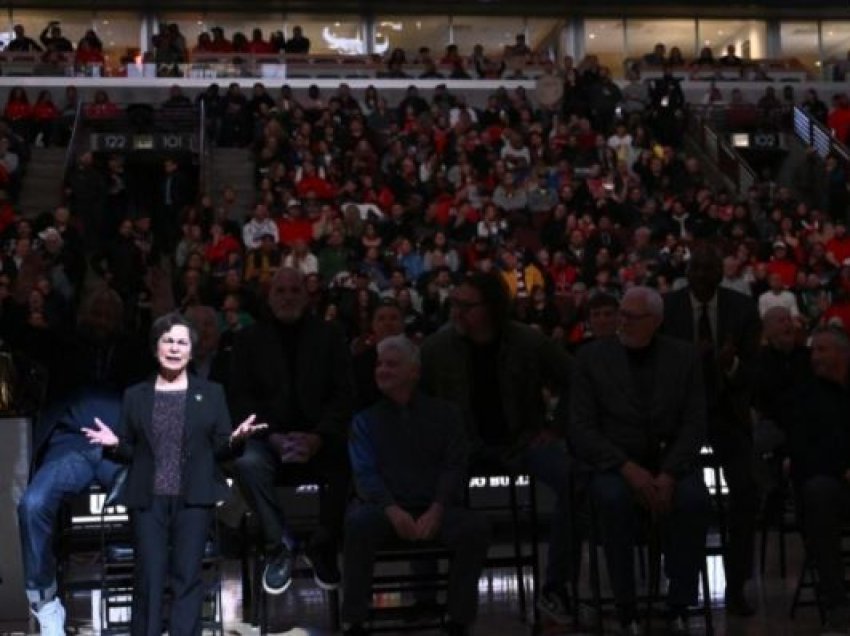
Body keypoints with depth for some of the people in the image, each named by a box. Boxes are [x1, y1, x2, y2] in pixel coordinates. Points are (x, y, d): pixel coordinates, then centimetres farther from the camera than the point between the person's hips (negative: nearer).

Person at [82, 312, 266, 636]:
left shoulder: (211, 393, 10)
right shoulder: (135, 395, 11)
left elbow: (220, 449, 6)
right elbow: (129, 451, 10)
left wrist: (236, 438, -16)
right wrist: (113, 444, -12)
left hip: (194, 499, 0)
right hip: (149, 499, 0)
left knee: (187, 578, 0)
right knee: (149, 579, -2)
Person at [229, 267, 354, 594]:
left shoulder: (329, 336, 11)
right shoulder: (249, 339, 11)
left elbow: (344, 394, 4)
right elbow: (241, 396, 4)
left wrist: (319, 438, -12)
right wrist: (272, 437, -12)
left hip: (319, 439, 0)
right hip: (269, 436, 0)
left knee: (346, 466, -31)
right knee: (248, 463, -33)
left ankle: (322, 547, -5)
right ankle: (279, 544, -13)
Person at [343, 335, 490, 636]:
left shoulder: (443, 413, 13)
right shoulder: (366, 418, 12)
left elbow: (454, 467, 5)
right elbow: (365, 473, 1)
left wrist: (436, 511, -13)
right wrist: (393, 511, -18)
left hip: (436, 508, 1)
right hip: (387, 507, 0)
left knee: (476, 527, -29)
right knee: (358, 521, -33)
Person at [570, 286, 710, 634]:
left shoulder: (684, 356, 7)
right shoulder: (592, 356, 2)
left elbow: (695, 424, 0)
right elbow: (581, 428, -4)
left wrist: (668, 474, -16)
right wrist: (627, 467, -17)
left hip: (670, 462, 1)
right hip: (614, 464, -1)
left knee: (695, 499, -30)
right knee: (613, 499, -34)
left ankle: (679, 606, -15)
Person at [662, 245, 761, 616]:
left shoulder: (743, 309, -3)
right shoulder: (666, 308, -6)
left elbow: (752, 369, -3)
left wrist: (731, 365, -26)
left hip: (728, 411, 1)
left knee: (746, 493, -12)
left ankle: (736, 588, 2)